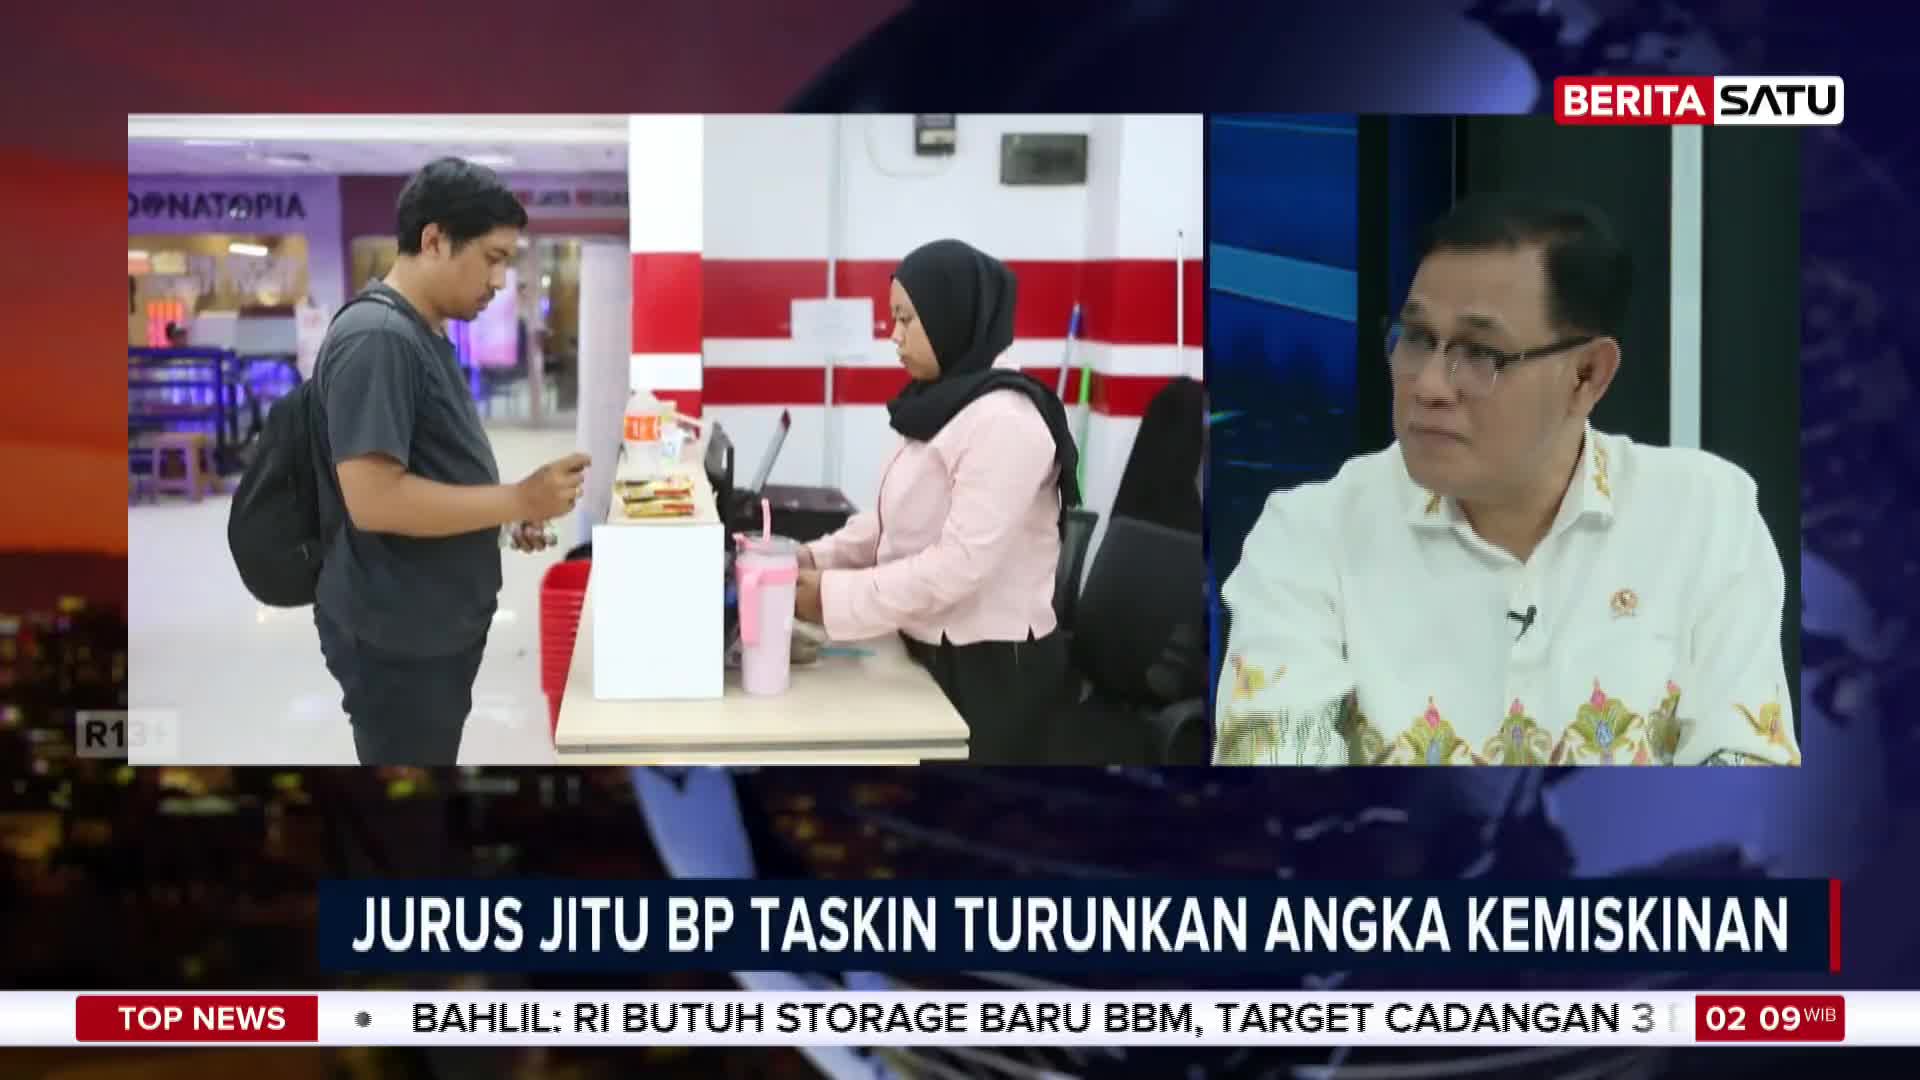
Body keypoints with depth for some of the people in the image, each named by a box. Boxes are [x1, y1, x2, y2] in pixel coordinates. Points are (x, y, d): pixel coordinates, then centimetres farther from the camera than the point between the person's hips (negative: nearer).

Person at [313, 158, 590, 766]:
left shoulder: (427, 333, 12)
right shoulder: (376, 339, -21)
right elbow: (373, 497, -28)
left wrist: (507, 515, 6)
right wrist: (518, 498, -22)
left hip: (440, 622, 10)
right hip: (395, 634, -10)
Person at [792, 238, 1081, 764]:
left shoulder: (1003, 421, -21)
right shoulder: (941, 407, 11)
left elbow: (958, 564, -26)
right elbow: (893, 521, 14)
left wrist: (835, 597, -22)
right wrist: (817, 559, -1)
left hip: (992, 666, -9)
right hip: (936, 652, 9)